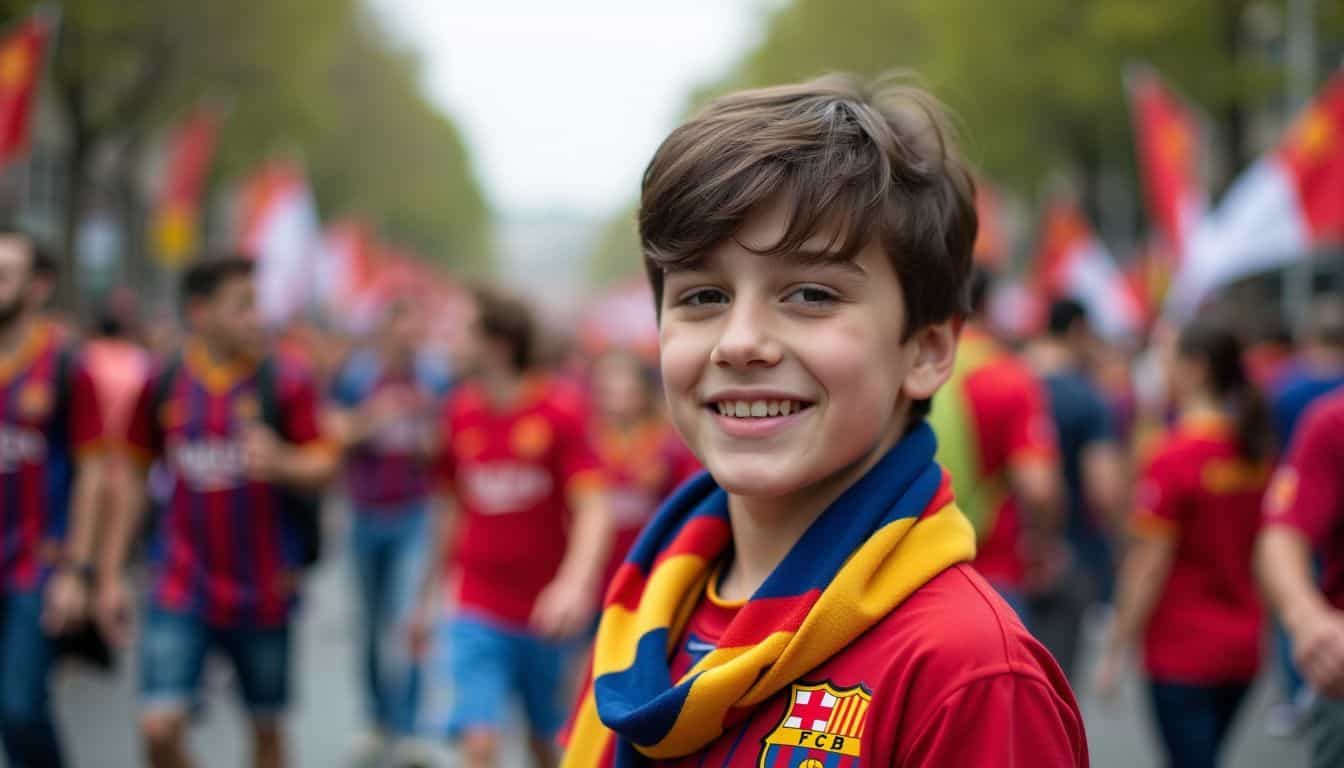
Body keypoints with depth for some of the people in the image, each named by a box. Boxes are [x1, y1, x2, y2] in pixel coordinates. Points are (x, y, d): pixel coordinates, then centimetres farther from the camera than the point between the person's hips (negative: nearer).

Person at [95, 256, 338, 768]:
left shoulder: (285, 383, -4)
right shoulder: (163, 385, 1)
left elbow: (324, 466, -4)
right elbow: (133, 481, 8)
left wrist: (281, 463, -27)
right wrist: (112, 575, 7)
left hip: (263, 589, 0)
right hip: (181, 587, 0)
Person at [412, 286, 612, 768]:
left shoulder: (560, 410, -9)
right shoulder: (460, 412, 2)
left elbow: (593, 511, -16)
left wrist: (575, 584, -33)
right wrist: (428, 598, 17)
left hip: (545, 614, -1)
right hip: (478, 614, 2)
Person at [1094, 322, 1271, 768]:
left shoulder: (1175, 457, -17)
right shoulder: (1257, 453, 3)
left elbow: (1150, 565, -17)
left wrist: (1115, 650, -10)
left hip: (1183, 649, -7)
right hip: (1243, 645, 7)